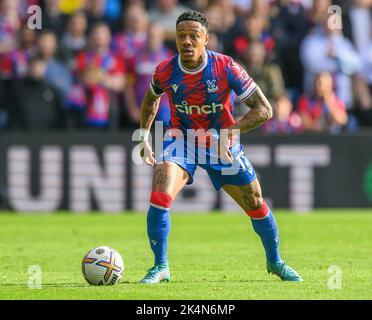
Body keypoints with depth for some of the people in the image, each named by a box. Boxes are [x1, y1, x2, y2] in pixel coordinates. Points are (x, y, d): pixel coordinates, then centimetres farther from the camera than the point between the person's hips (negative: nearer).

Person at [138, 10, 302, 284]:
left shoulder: (226, 68, -22)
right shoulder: (165, 71, -15)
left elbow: (264, 110, -21)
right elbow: (151, 99, 12)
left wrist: (229, 132, -31)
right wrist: (144, 136, 2)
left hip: (222, 144, 0)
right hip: (181, 139, 0)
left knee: (256, 205, 8)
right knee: (160, 197, -25)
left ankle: (275, 262, 33)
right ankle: (160, 267, -13)